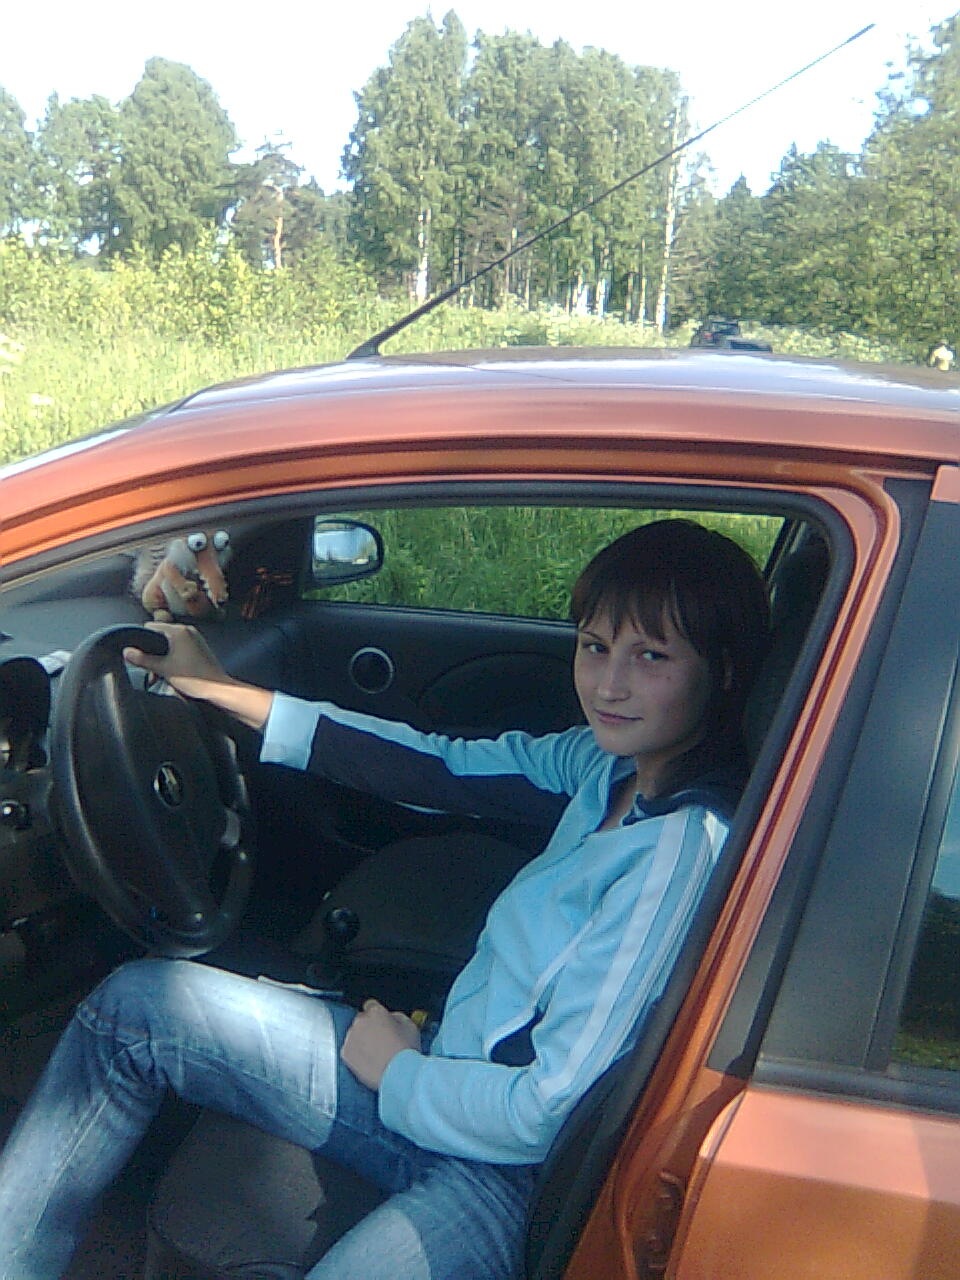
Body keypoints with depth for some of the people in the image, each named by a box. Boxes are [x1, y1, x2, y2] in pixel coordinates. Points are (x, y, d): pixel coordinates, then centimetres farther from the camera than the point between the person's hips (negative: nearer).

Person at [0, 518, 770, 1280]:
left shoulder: (684, 847, -26)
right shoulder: (615, 761, -3)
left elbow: (547, 1111, -25)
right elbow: (446, 769, 4)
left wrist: (397, 1072, -7)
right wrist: (224, 692, 7)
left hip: (505, 1171, -8)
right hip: (456, 1069, 8)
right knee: (137, 1002, 6)